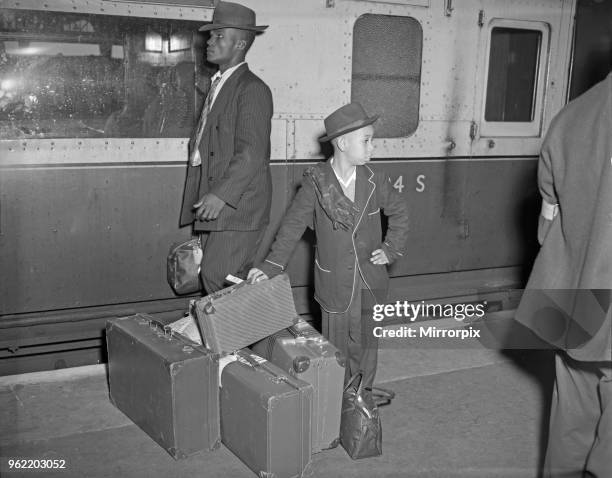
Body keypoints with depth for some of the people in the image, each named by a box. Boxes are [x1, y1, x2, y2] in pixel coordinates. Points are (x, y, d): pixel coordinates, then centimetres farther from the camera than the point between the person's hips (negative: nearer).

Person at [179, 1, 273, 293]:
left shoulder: (252, 89, -10)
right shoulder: (217, 85, 20)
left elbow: (253, 153, -19)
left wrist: (222, 195, -25)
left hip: (238, 205, -8)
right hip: (214, 203, 8)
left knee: (218, 279, -10)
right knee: (234, 283, 12)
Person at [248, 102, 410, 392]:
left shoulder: (375, 182, -3)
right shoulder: (316, 183, -10)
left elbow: (399, 212, 13)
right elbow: (294, 224, -10)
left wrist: (392, 249, 4)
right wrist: (272, 264, -18)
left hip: (370, 280, 2)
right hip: (334, 281, -2)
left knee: (366, 345, 12)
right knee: (336, 347, 9)